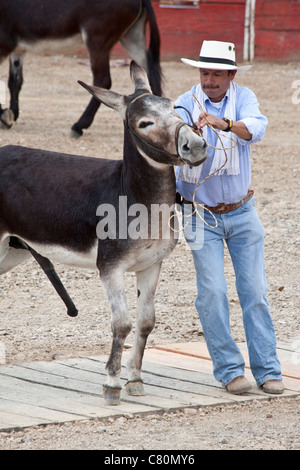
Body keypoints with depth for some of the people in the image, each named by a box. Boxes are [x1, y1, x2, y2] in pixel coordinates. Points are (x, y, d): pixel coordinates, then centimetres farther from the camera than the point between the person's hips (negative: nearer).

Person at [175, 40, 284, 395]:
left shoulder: (243, 98, -6)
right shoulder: (185, 106, -9)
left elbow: (256, 128, -28)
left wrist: (223, 123, -46)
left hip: (242, 213, 2)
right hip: (202, 215, -1)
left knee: (255, 291, 1)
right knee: (212, 292, -8)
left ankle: (267, 369, 5)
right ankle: (229, 369, 1)